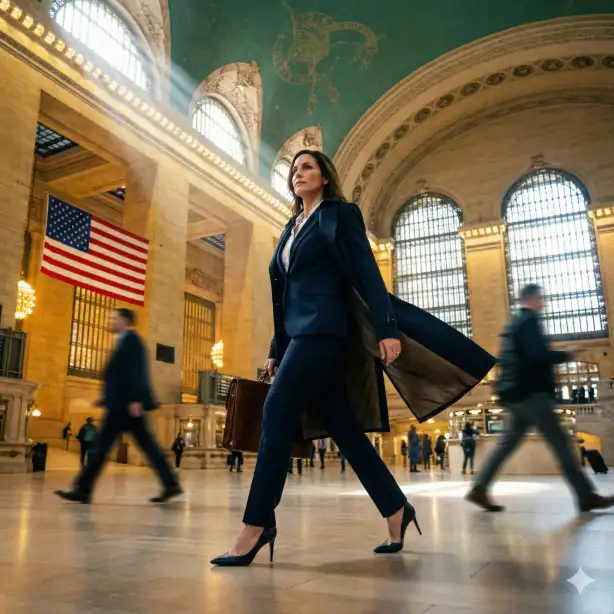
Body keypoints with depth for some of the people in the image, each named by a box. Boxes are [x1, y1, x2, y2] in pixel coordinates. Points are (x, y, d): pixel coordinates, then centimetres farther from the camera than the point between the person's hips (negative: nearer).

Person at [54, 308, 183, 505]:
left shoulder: (130, 340, -7)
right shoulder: (126, 341, 23)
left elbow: (136, 373, -17)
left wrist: (135, 400, -24)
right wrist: (106, 399, 20)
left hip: (126, 404, -10)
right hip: (125, 403, 10)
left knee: (103, 444, -4)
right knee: (147, 444, 5)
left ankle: (83, 489, 2)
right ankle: (171, 484, 3)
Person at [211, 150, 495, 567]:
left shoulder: (341, 214, 3)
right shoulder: (292, 228, 24)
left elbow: (367, 273, -8)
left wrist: (387, 329, -20)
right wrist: (276, 349, 20)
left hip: (324, 327, -8)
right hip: (300, 331, 8)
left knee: (277, 410, -17)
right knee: (341, 425, 5)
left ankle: (258, 524, -11)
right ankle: (397, 510, 15)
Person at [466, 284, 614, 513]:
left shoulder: (514, 323, 22)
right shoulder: (529, 320, -8)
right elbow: (538, 355, -20)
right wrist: (566, 356, -5)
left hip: (516, 392, 9)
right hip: (530, 392, -9)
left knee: (508, 442, 7)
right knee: (560, 442, -5)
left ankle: (479, 489, 3)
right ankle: (586, 496, 0)